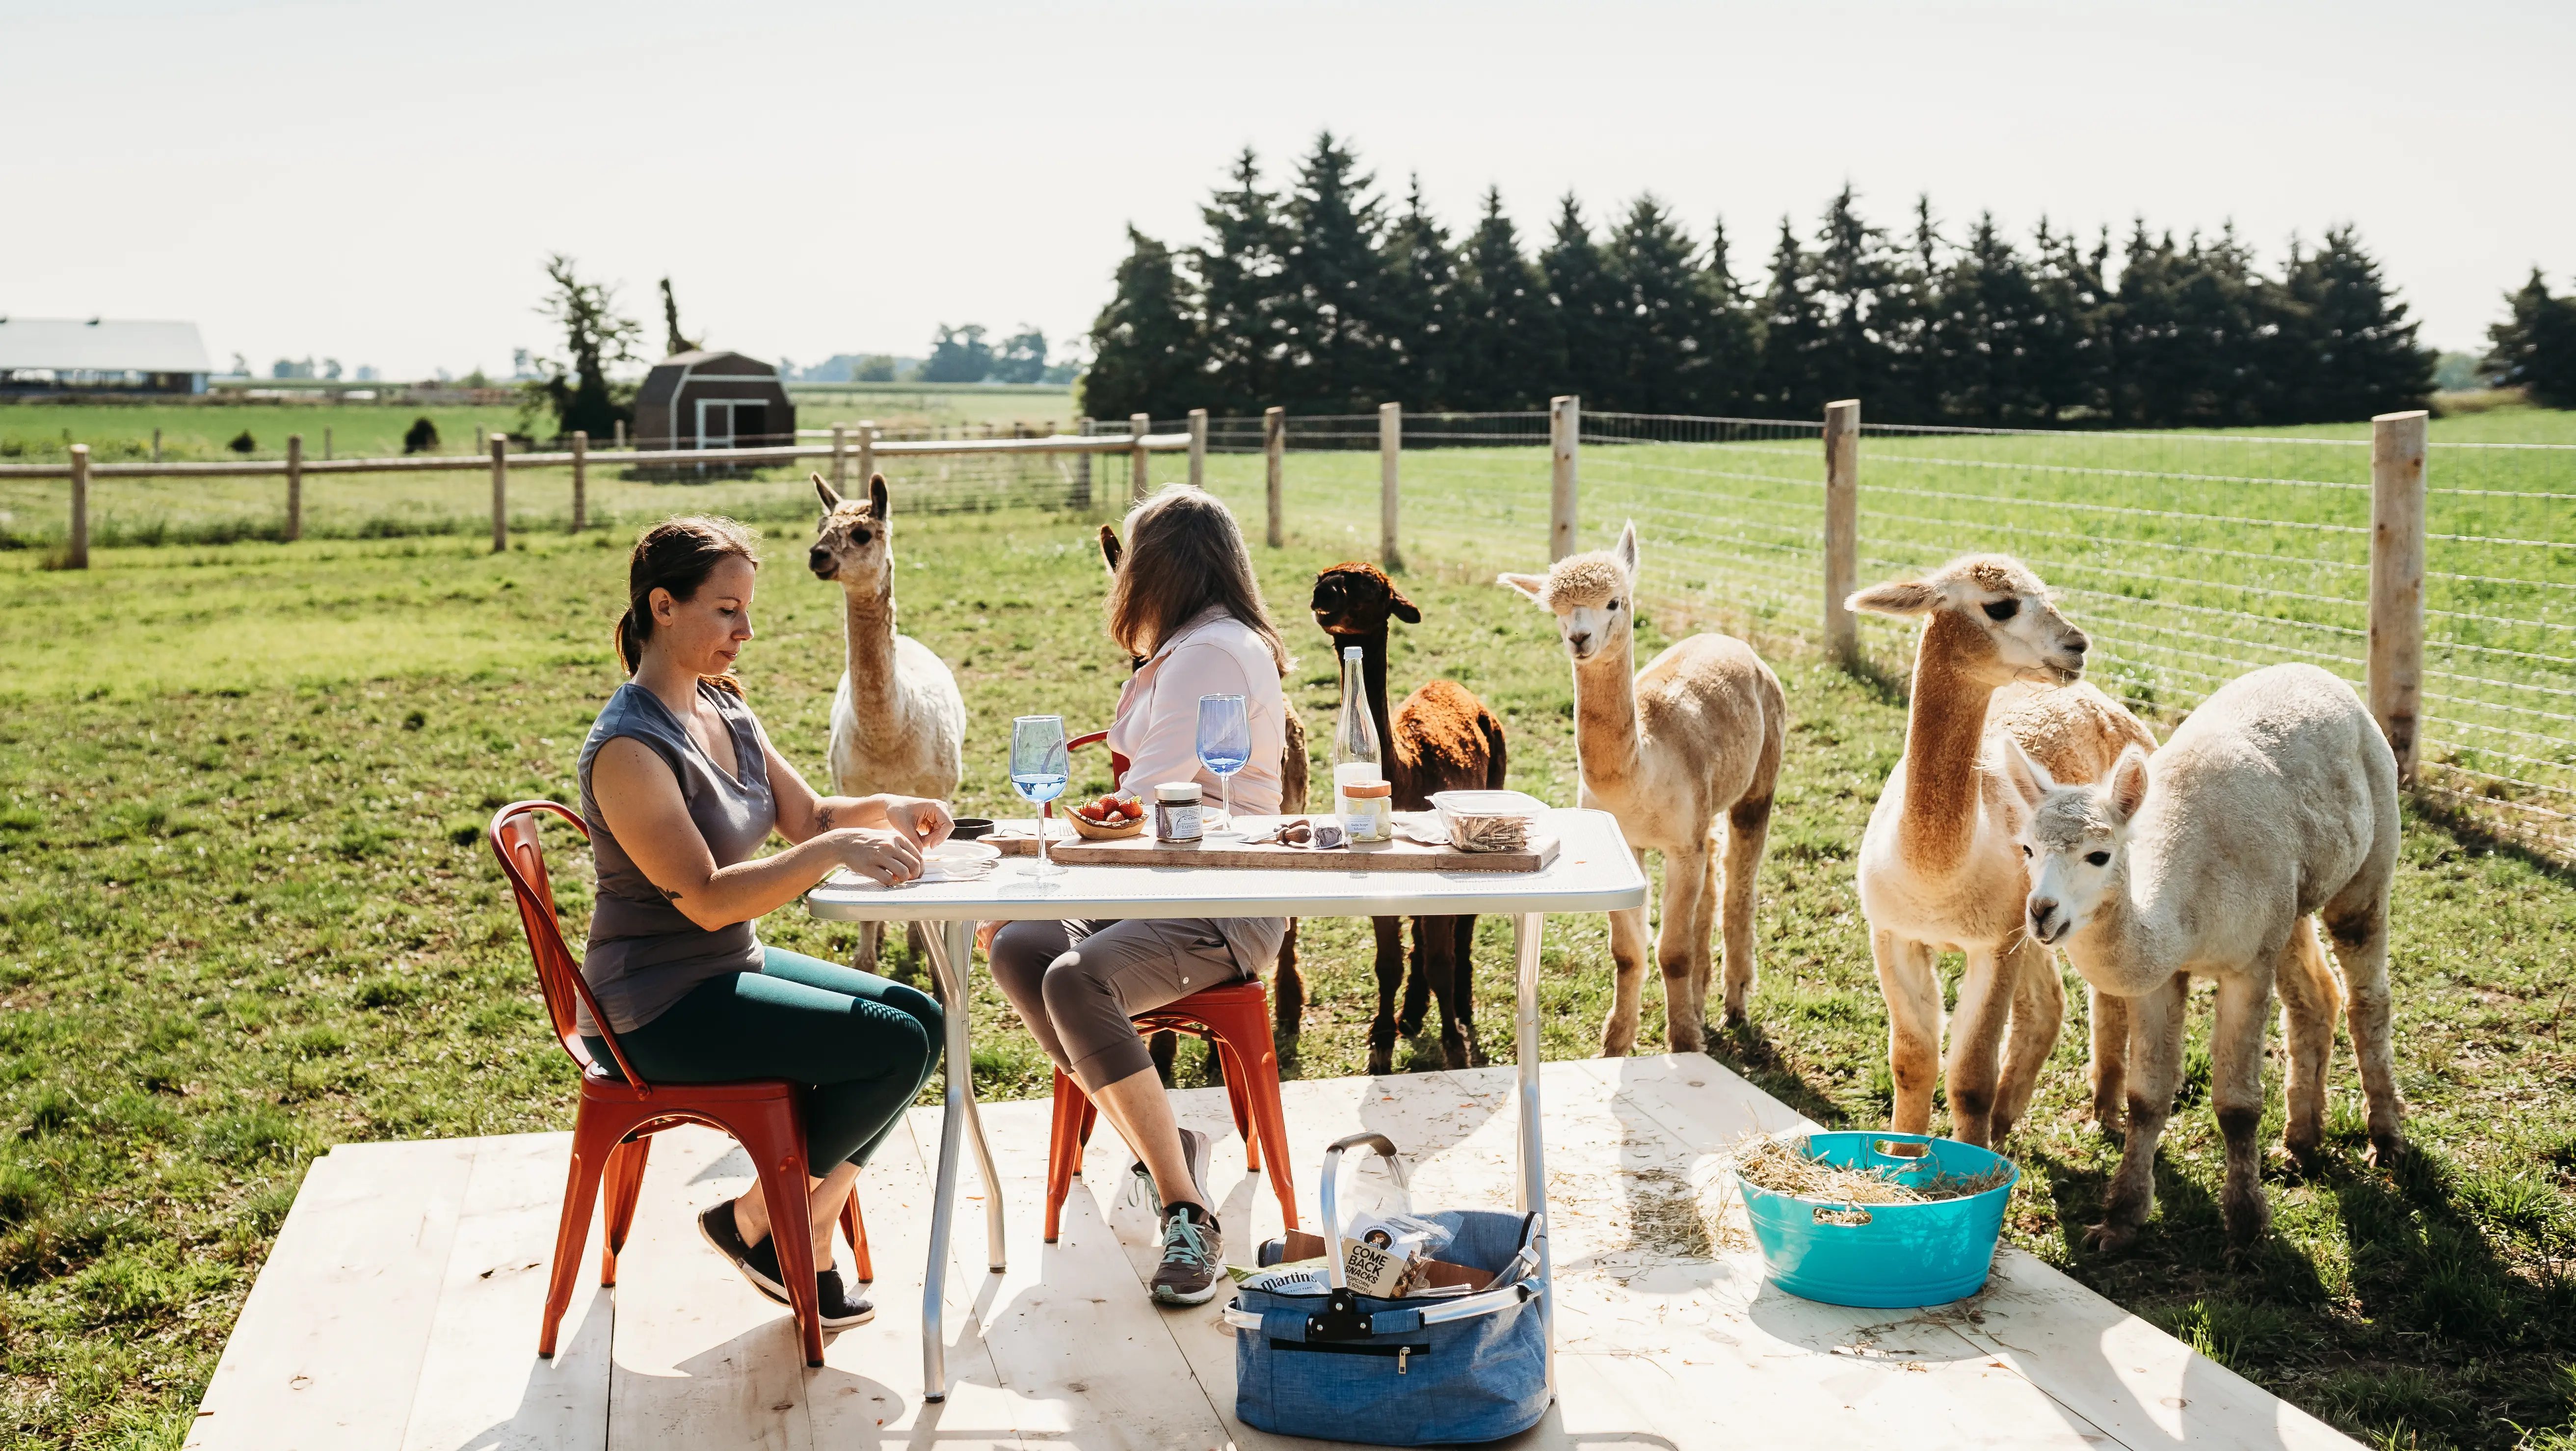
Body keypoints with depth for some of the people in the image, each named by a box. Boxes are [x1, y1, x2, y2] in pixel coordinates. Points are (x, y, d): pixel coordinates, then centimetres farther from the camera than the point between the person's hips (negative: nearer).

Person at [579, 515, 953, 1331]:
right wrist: (836, 850, -33)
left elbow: (807, 816, 15)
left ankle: (808, 1230, 5)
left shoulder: (726, 713, 7)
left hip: (730, 967, 9)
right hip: (659, 1010, -9)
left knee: (919, 1016, -2)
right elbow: (707, 899, -26)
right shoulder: (630, 748, -21)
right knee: (897, 1047, -16)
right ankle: (755, 1219, 2)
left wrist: (883, 810, -5)